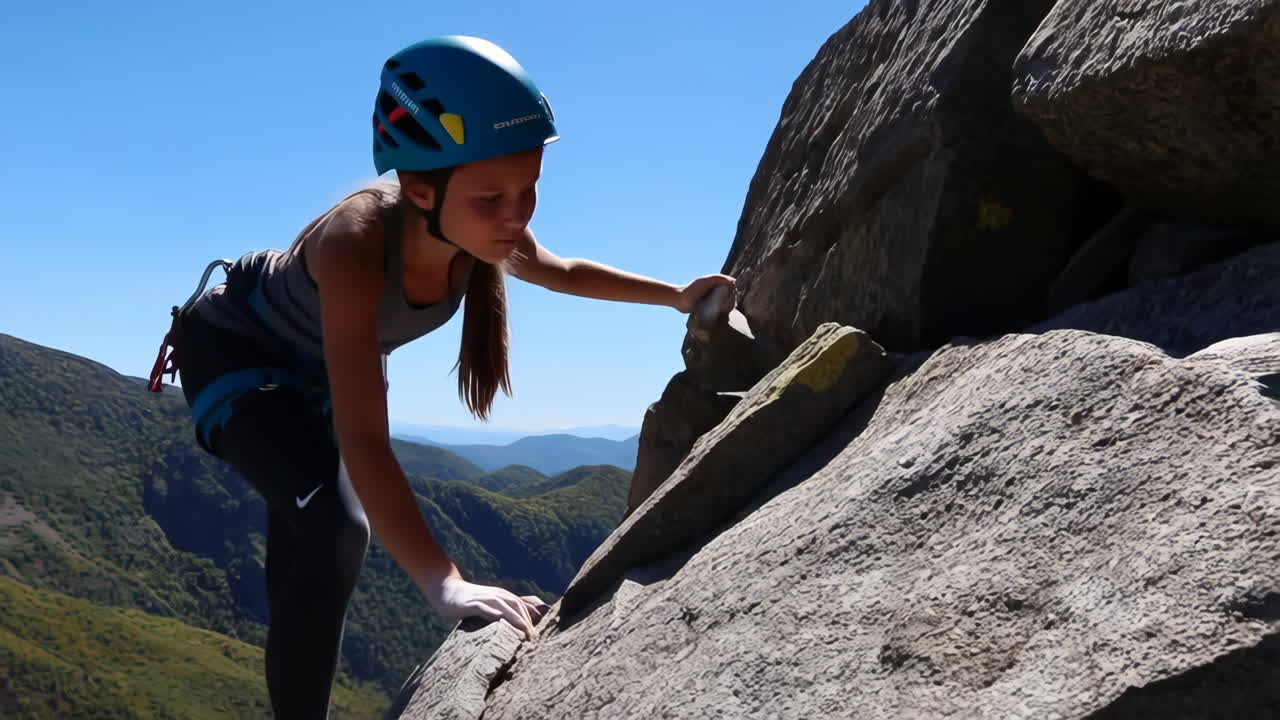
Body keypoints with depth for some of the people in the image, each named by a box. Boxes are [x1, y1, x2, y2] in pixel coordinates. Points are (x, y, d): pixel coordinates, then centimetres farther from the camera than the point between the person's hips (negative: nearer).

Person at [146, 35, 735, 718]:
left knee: (306, 536, 21)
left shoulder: (487, 233, -26)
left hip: (314, 367, 7)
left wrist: (676, 294, -2)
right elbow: (364, 441, -52)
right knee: (334, 533, -27)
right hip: (235, 352, -6)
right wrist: (443, 583, -60)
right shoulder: (355, 243, -45)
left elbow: (565, 272, 0)